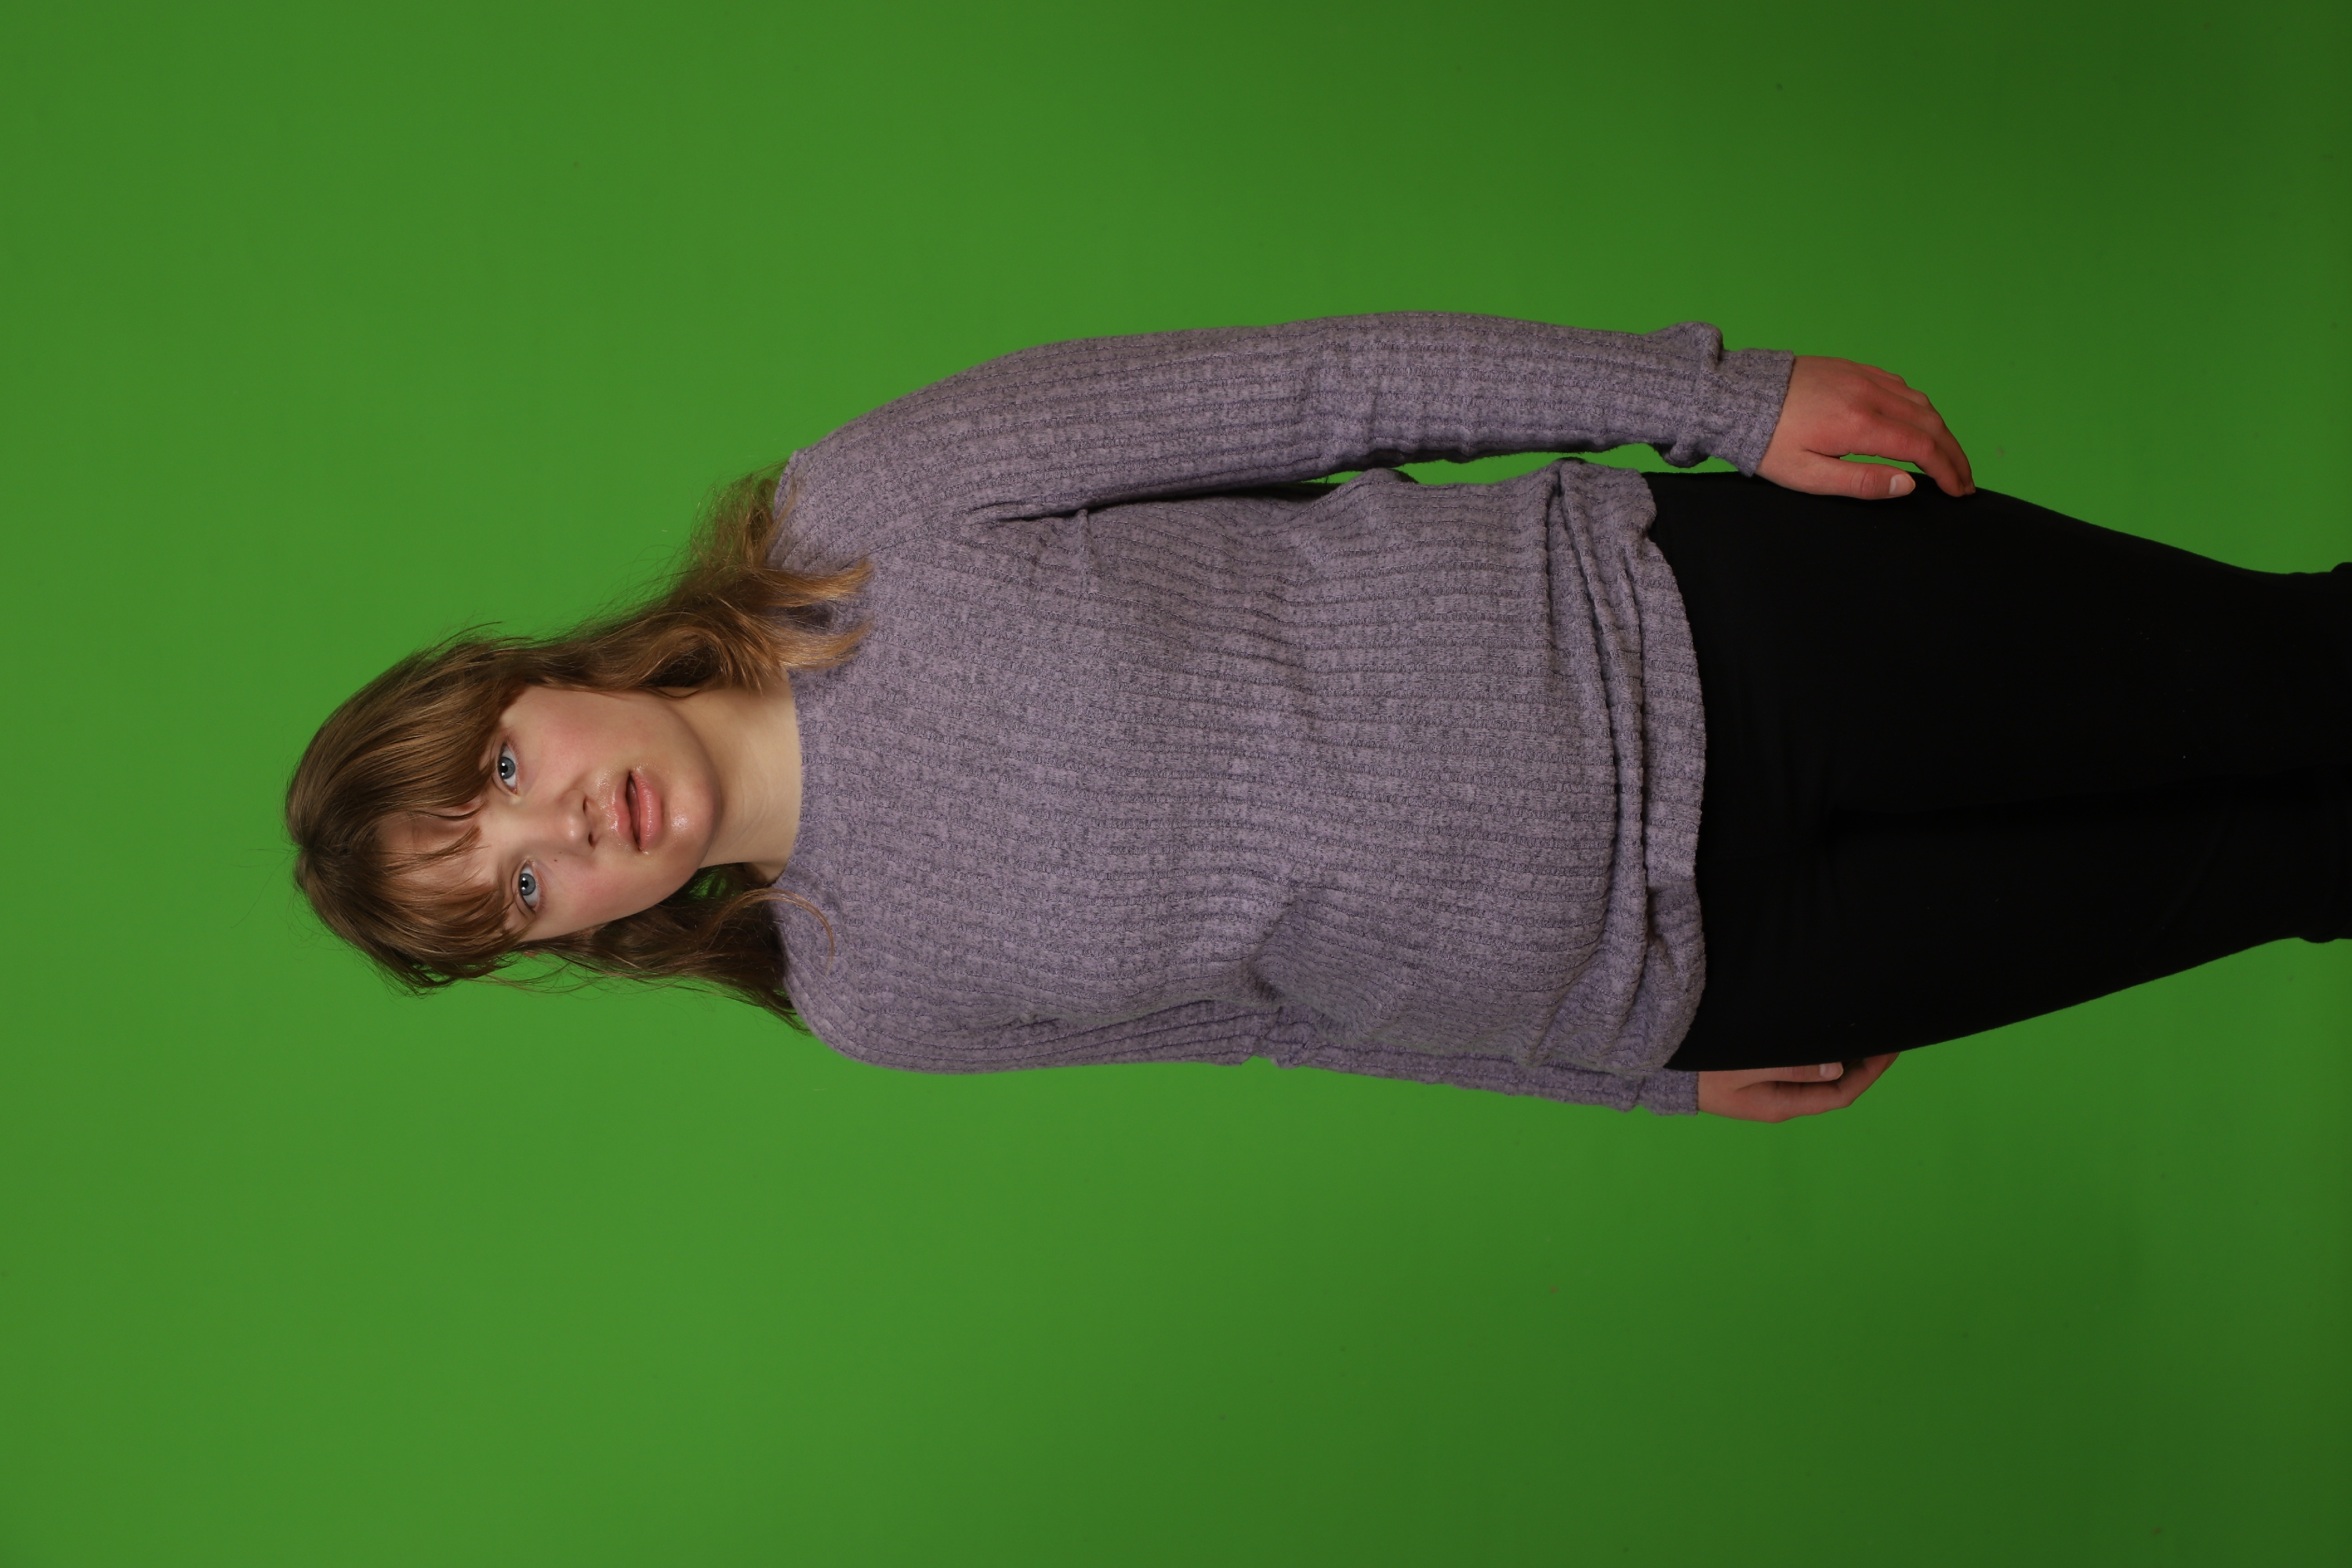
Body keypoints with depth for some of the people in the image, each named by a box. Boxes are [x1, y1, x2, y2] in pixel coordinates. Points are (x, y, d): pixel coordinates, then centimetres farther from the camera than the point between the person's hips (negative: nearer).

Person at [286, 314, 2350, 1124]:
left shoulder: (863, 508, -11)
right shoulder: (878, 999, -3)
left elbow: (1305, 385, -8)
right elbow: (1284, 1010, 6)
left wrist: (1720, 395, -9)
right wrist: (1645, 1069, 8)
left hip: (1676, 603, 0)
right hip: (1661, 964, 0)